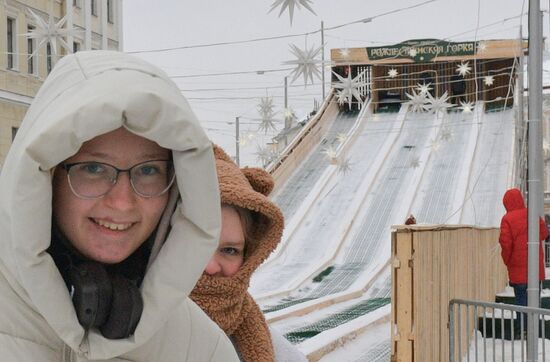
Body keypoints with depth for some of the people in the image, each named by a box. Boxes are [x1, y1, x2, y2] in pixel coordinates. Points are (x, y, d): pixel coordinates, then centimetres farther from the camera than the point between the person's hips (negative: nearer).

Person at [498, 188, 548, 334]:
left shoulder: (507, 219, -13)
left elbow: (506, 243, -15)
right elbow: (544, 234, 13)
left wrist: (507, 261, -1)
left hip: (518, 268, -4)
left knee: (521, 298, 2)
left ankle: (522, 327, 4)